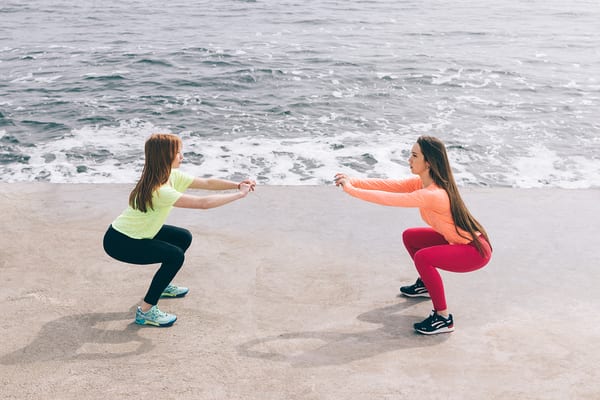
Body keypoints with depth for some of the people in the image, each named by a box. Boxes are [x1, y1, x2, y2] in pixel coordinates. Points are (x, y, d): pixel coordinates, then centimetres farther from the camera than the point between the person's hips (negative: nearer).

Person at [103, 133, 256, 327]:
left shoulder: (173, 176, -3)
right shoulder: (158, 191, -31)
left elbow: (207, 183, 0)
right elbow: (203, 203, -33)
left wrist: (237, 185, -13)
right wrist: (239, 194, -26)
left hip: (136, 233, 10)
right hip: (118, 242, -10)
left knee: (184, 237, 12)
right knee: (175, 256, -19)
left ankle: (162, 285, 29)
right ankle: (146, 311, -9)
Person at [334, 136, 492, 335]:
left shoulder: (433, 195, -31)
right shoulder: (422, 182, -4)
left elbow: (390, 199, -32)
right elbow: (389, 185, -7)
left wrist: (351, 190, -25)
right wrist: (354, 182, -17)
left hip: (476, 250, -9)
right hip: (458, 240, 9)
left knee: (423, 258, -28)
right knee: (409, 236, 14)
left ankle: (443, 318, -14)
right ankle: (425, 284, 34)